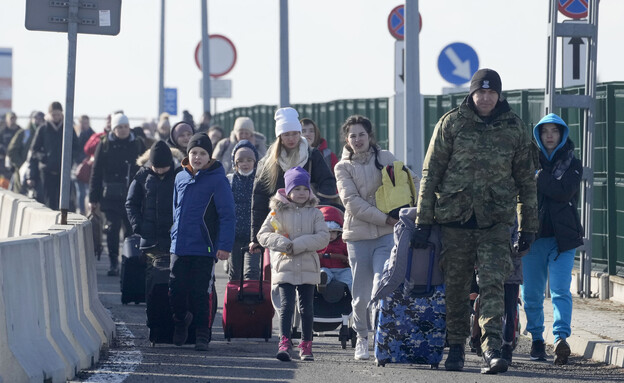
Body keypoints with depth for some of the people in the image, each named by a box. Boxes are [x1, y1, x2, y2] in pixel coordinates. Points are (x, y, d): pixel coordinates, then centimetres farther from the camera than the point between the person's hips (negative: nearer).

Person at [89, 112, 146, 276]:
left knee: (131, 229, 4)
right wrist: (94, 198, -1)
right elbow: (96, 172, 3)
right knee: (112, 228, -6)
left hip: (132, 194, 2)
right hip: (111, 195, -2)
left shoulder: (137, 144, 8)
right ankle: (113, 264, 0)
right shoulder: (105, 144, 2)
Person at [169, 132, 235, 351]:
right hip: (179, 247, 4)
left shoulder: (217, 179, -6)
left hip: (204, 249, -4)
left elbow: (227, 215, -8)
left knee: (200, 294, -1)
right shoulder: (181, 178, 10)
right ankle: (181, 319, 32)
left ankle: (202, 335, 11)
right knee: (176, 292, 4)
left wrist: (225, 245, -14)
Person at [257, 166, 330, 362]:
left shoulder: (314, 213, 5)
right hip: (284, 267, -1)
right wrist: (282, 243, -15)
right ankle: (284, 343, -16)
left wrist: (298, 245, -16)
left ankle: (306, 345, 16)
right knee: (286, 305, -11)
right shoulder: (278, 212, 5)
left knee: (307, 307, 7)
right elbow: (263, 235, 2)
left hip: (308, 268, 1)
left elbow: (323, 237, -6)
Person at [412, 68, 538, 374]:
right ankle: (456, 347, 20)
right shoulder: (451, 123, 2)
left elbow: (526, 179, 13)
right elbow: (430, 173, 3)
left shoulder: (514, 128, 7)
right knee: (456, 286, 7)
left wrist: (528, 227, 12)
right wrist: (423, 220, -1)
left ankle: (491, 349, -20)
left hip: (496, 220, 0)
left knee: (492, 283, -13)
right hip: (455, 216, 0)